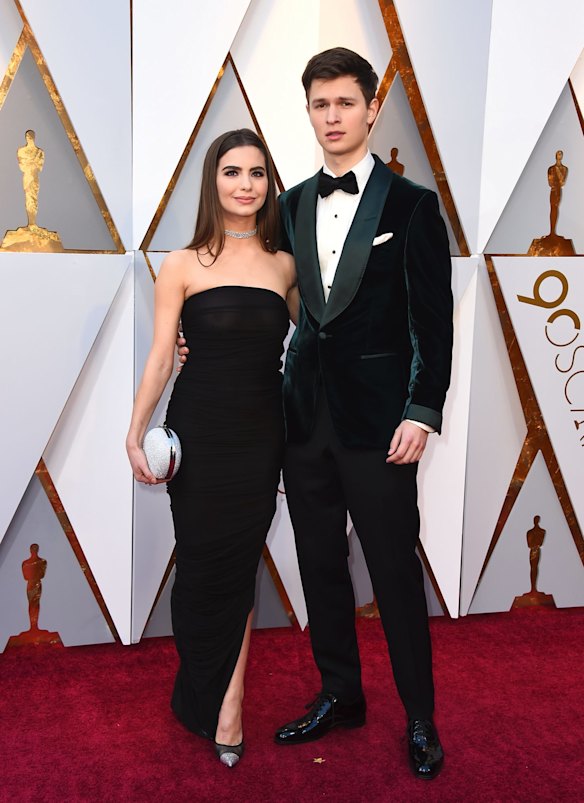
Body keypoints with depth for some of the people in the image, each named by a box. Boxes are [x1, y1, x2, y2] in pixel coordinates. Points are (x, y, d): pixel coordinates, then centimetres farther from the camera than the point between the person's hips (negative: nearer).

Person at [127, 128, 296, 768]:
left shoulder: (283, 265, 7)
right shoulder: (183, 266, -1)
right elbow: (160, 357, -3)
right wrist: (135, 433, -9)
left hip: (261, 433, 2)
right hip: (200, 430, -2)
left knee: (239, 565, 8)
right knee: (203, 565, 6)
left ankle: (225, 703, 20)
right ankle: (209, 701, 26)